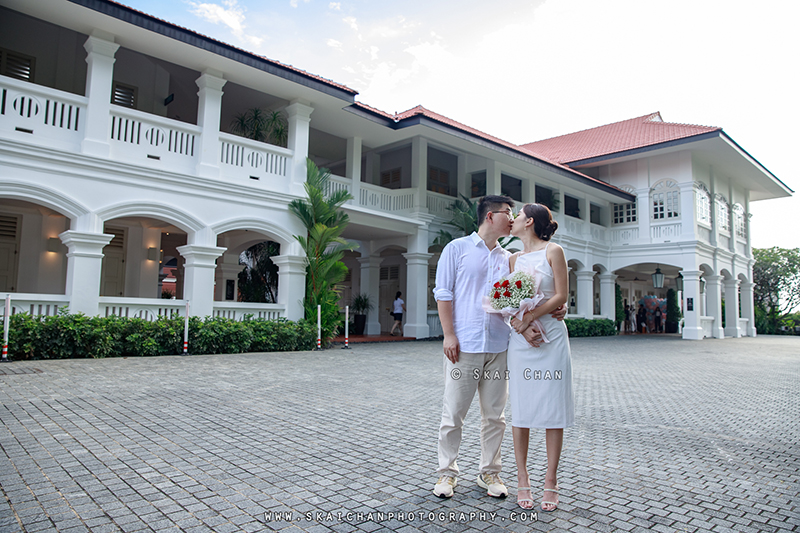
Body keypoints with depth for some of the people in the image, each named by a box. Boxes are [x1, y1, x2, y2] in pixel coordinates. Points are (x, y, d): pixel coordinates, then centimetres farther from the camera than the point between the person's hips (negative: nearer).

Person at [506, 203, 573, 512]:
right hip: (520, 337, 4)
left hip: (551, 336, -3)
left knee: (553, 408, 0)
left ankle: (551, 481, 11)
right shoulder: (514, 259, 14)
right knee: (520, 408, 3)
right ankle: (523, 480, 13)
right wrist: (518, 320, -9)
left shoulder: (553, 251, 0)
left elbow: (561, 295, -6)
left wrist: (532, 316, -16)